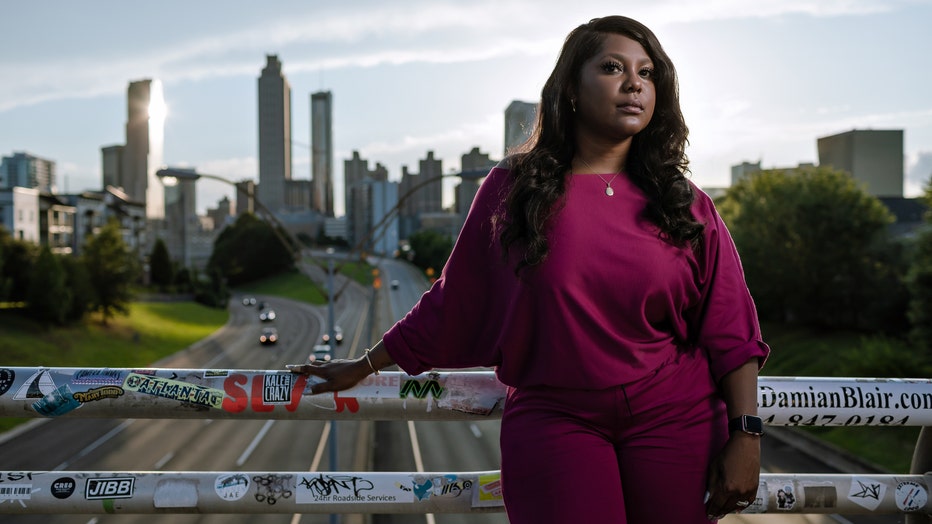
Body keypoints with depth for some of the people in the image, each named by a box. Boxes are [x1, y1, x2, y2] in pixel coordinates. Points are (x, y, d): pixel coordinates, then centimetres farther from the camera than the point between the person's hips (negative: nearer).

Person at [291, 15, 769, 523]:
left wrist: (745, 435, -4)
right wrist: (365, 366, 13)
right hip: (553, 419, -1)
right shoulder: (512, 189, 2)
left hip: (674, 420, 2)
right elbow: (452, 301, 9)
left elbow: (731, 333, 3)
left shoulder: (684, 204, 4)